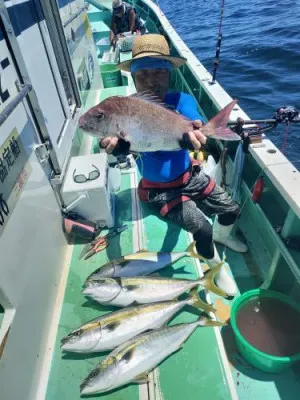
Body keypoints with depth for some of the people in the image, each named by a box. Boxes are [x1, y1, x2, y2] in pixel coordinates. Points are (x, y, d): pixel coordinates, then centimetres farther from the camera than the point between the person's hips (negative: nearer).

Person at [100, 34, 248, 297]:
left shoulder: (182, 101, -12)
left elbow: (196, 127, -30)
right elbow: (122, 147, -34)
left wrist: (195, 134, -55)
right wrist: (113, 144, -59)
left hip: (190, 176, 4)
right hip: (158, 189, -4)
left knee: (232, 209, 8)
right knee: (202, 229, -16)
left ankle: (222, 235, 45)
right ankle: (217, 267, 18)